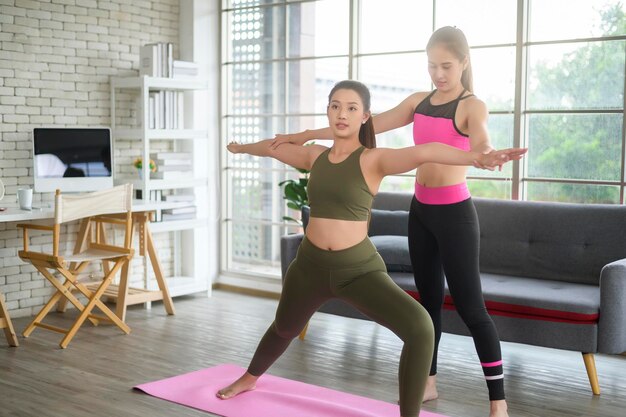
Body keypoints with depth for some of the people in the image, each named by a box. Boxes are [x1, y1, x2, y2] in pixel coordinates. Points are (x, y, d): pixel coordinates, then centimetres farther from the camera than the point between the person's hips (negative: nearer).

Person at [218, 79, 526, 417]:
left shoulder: (374, 159, -12)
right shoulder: (314, 156, 3)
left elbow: (422, 152, -32)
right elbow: (271, 147, 22)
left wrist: (477, 157, -48)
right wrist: (240, 148, 42)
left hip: (359, 269, -4)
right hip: (310, 264, 5)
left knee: (419, 326, -27)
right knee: (284, 329, 29)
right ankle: (249, 378, 60)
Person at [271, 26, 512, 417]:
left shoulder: (473, 106, -10)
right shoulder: (418, 101, 8)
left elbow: (481, 143, -32)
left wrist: (486, 155, -58)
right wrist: (305, 135, 9)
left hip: (455, 213, -6)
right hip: (421, 210, 6)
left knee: (470, 306, -5)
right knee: (429, 298, 13)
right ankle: (429, 381, 25)